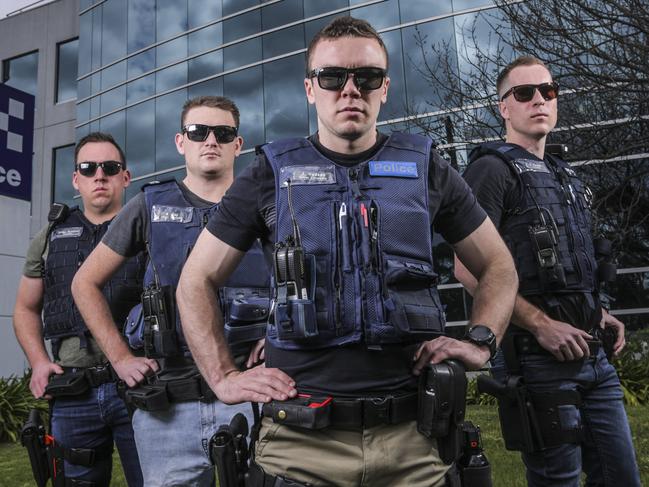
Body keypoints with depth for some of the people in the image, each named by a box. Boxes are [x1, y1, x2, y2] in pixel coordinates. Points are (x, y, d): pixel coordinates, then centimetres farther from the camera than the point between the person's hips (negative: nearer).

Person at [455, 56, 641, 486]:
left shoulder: (566, 176, 18)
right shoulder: (492, 169, -8)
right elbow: (468, 267, -18)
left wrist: (595, 311, 10)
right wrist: (541, 324, -19)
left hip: (592, 353, 8)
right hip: (537, 355, -8)